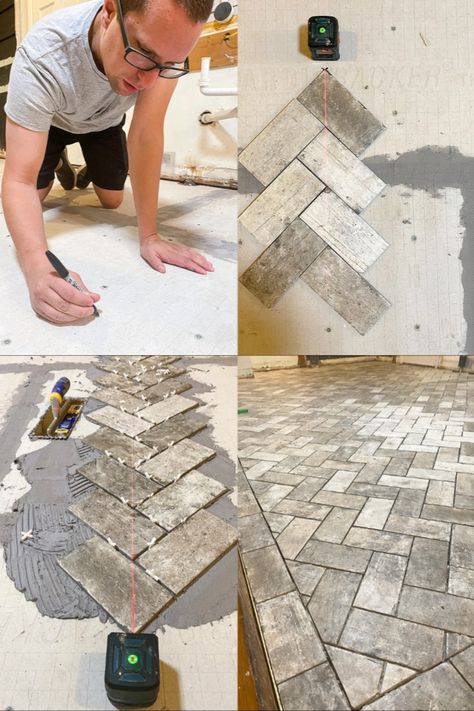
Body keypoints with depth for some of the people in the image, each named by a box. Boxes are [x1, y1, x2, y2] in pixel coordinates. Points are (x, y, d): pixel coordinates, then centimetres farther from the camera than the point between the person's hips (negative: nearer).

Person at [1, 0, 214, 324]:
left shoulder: (165, 38, -39)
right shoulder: (41, 58, -45)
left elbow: (147, 135, -36)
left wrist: (149, 236, -40)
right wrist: (39, 267, -66)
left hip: (105, 122, 2)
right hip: (51, 119, -2)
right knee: (34, 196, -6)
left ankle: (90, 172, 37)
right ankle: (60, 163, 26)